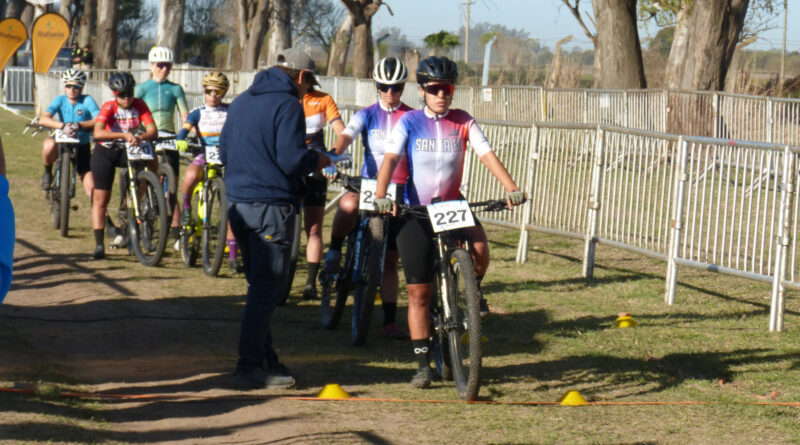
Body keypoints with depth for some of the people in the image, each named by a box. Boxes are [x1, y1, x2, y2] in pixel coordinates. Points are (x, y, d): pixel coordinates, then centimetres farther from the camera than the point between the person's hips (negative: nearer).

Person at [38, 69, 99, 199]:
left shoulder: (87, 100, -10)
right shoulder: (60, 100, -7)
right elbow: (43, 119, -22)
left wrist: (79, 125, -40)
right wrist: (62, 126, -41)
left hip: (82, 147, 0)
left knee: (91, 188, -11)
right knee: (49, 144, -36)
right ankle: (47, 173, -7)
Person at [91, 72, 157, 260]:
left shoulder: (139, 105, -12)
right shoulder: (109, 108, -20)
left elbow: (152, 130, -20)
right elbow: (98, 133, -35)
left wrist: (141, 138, -42)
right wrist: (124, 135, -47)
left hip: (128, 151, 2)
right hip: (105, 152, -2)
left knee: (152, 163, -27)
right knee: (100, 199, -5)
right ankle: (99, 245, 2)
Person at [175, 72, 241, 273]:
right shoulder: (197, 113, 6)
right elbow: (185, 128, -10)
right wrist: (180, 140, -32)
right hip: (205, 157, 0)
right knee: (190, 176, -37)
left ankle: (232, 255, 3)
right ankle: (186, 207, -7)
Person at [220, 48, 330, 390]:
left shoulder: (241, 102, 14)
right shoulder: (287, 105, -12)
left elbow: (224, 152, 18)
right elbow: (291, 159, -20)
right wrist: (317, 161, -1)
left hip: (238, 204, 9)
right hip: (271, 205, -8)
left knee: (259, 283, 17)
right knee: (267, 288, -5)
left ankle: (264, 359, 22)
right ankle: (251, 367, -6)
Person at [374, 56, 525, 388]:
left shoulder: (463, 122, 2)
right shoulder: (409, 122, -3)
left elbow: (486, 155, -8)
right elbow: (391, 158, -15)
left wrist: (511, 188, -23)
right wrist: (381, 196, -33)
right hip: (415, 212, -1)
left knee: (479, 249, -29)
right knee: (419, 293, -2)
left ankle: (472, 291, 4)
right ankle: (423, 364, 6)